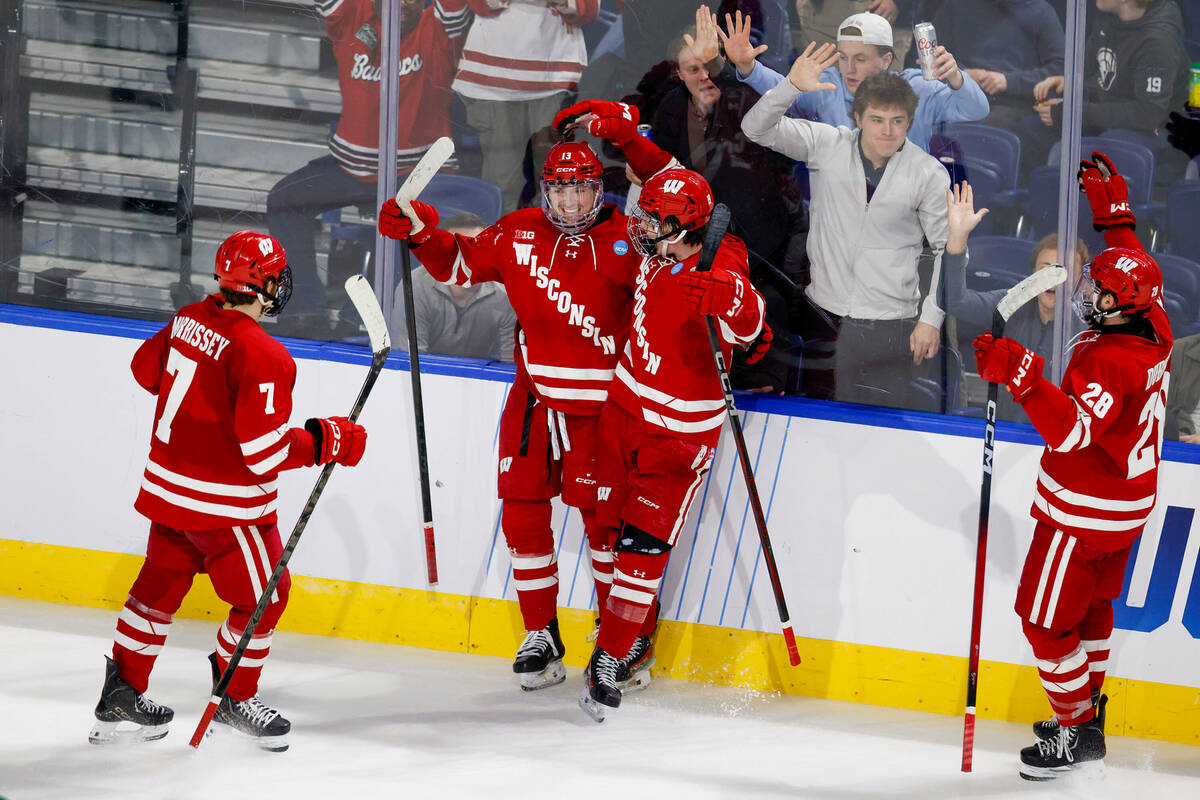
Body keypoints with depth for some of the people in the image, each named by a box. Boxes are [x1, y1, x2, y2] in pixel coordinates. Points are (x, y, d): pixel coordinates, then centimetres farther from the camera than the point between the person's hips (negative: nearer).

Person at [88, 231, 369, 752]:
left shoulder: (191, 319, -2)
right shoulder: (261, 355, -26)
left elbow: (146, 367, 17)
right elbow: (264, 451, -26)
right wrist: (329, 440, -16)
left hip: (167, 486, 8)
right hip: (224, 504, -8)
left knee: (162, 584, 21)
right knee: (263, 596, 9)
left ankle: (122, 692, 27)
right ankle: (234, 698, 20)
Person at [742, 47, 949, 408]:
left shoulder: (929, 174, -4)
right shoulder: (828, 145, -2)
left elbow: (947, 248, 3)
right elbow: (757, 128, -7)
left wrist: (931, 319, -2)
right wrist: (792, 87, -25)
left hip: (888, 324, -2)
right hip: (823, 316, 2)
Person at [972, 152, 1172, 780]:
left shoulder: (1110, 363, -33)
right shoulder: (1154, 333, -6)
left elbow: (1071, 428, -47)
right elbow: (1133, 269, 15)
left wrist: (1022, 376, -55)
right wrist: (1112, 209, 21)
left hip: (1084, 513, -10)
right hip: (1127, 502, 10)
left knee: (1046, 617, 3)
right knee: (1091, 606, 24)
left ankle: (1076, 731, 10)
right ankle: (1085, 714, 36)